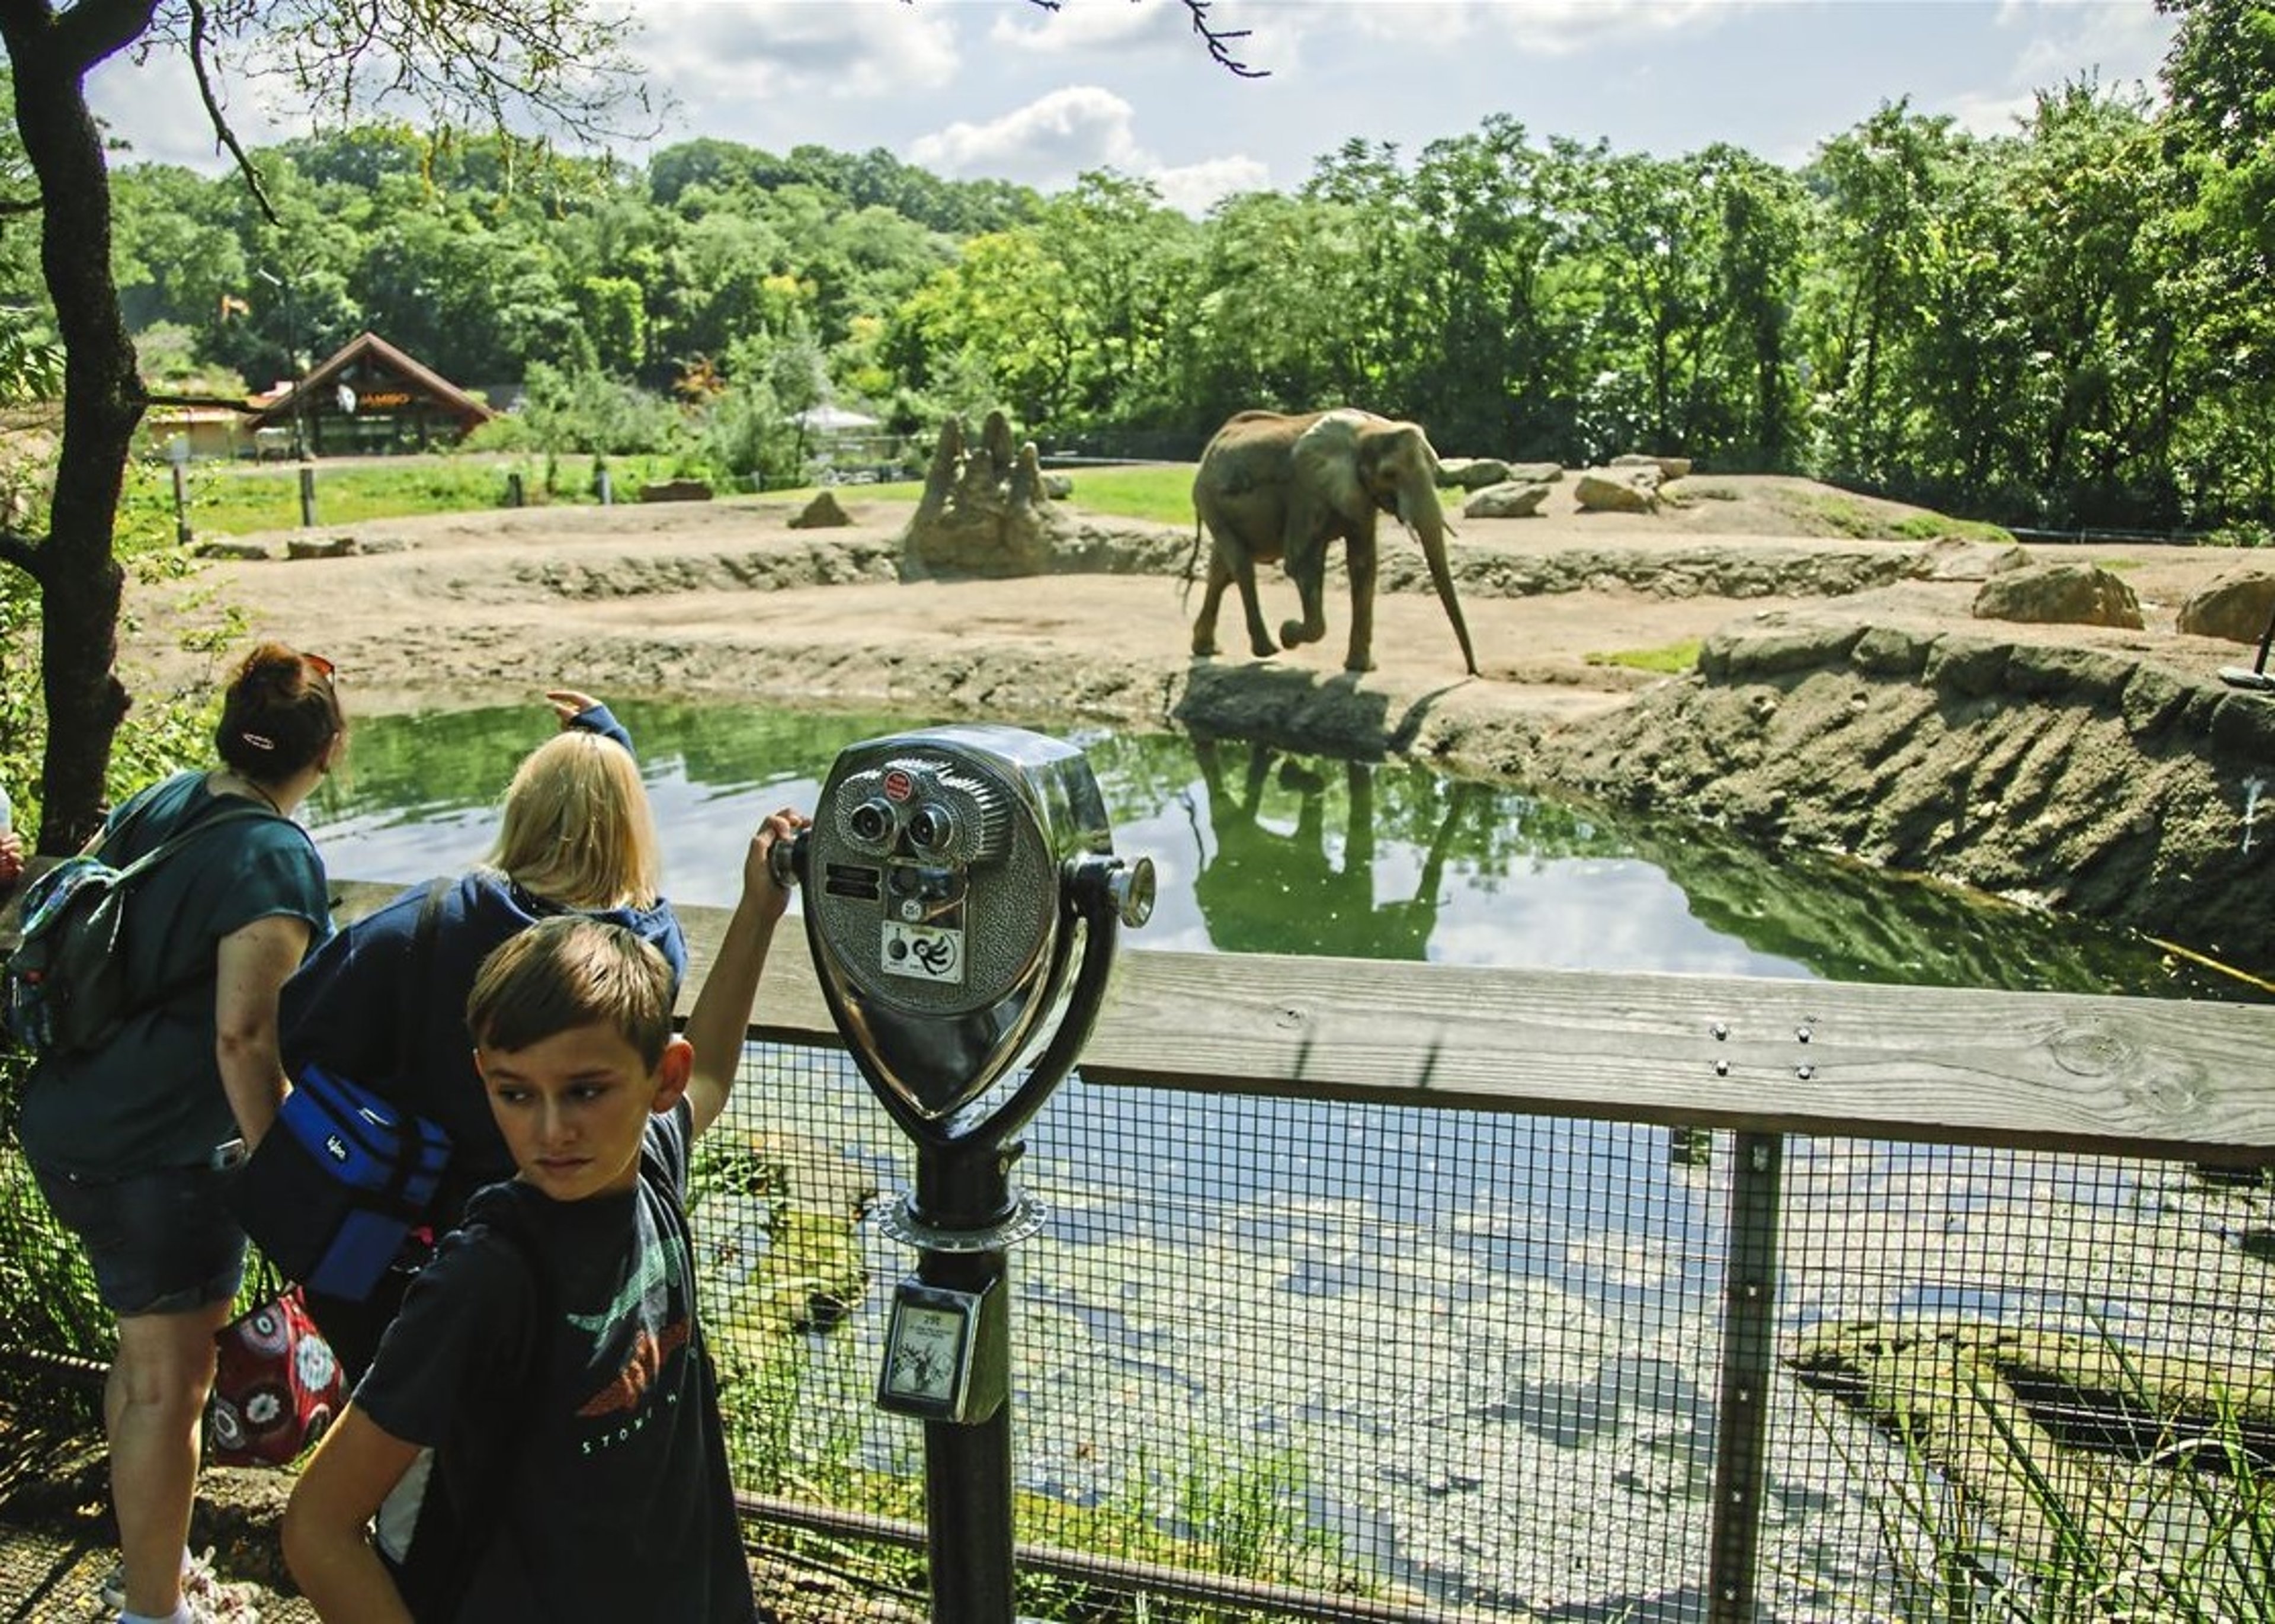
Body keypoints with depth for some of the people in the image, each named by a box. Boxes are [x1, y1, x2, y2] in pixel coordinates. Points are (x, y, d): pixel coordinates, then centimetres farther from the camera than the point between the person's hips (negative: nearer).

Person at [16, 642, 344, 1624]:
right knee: (171, 1378, 5)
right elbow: (243, 1037, -23)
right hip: (166, 1149, -8)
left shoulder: (158, 804, 5)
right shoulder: (279, 861, -18)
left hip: (69, 1123, 8)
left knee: (146, 1349, 23)